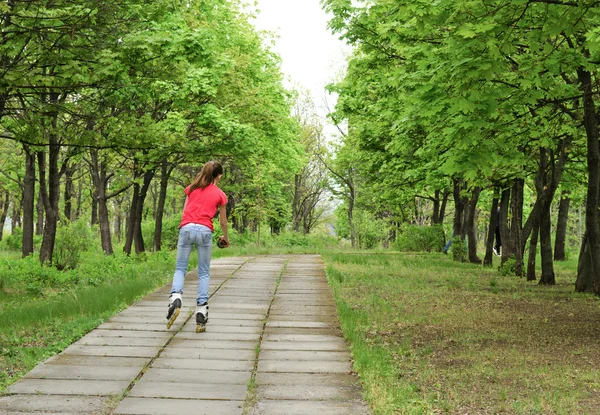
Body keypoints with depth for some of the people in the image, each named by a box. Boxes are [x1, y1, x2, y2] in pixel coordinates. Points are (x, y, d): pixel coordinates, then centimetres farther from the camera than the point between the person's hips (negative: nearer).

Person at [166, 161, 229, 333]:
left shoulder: (191, 188, 18)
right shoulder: (220, 194, 12)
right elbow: (223, 221, 19)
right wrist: (226, 238, 36)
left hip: (186, 228, 1)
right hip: (205, 230, -1)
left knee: (180, 268, 10)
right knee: (204, 273, 7)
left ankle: (175, 298, -16)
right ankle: (201, 311, -2)